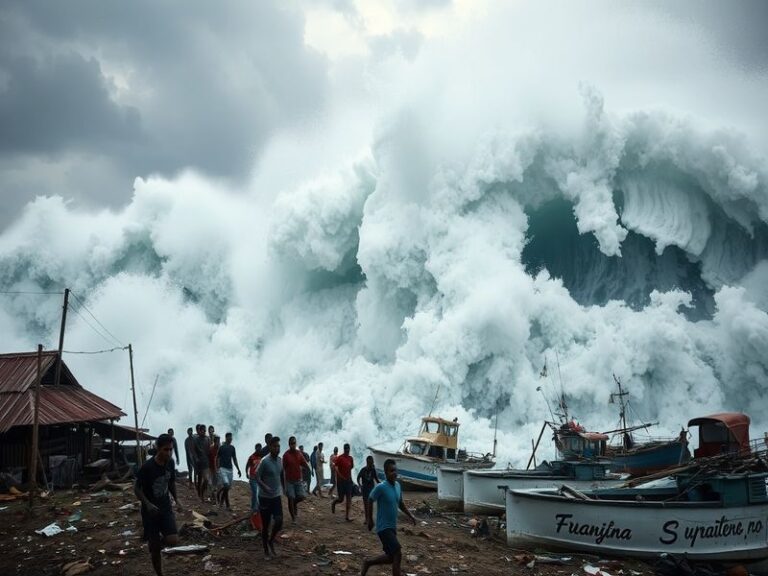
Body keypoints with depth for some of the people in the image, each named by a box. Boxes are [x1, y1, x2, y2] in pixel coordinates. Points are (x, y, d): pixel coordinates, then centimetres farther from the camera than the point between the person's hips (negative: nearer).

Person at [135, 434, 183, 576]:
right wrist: (147, 504, -26)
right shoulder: (147, 467, -21)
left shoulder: (170, 463, -4)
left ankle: (155, 546, 20)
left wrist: (177, 500, 5)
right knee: (155, 546, 2)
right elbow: (136, 488, -12)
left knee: (173, 541, -13)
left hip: (166, 508, 4)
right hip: (150, 511, -4)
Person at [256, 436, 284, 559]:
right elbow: (257, 477, -15)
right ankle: (266, 550, 17)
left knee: (279, 521, -6)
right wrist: (265, 487, -31)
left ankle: (271, 541, 20)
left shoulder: (280, 460, 3)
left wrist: (284, 490, 18)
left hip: (277, 496, 5)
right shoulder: (264, 461, -16)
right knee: (265, 525, 4)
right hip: (265, 497, -5)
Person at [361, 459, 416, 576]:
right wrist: (370, 520, -4)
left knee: (391, 557, 15)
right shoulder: (380, 487, -20)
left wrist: (410, 515, 8)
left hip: (393, 527, 8)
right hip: (384, 528, -8)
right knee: (397, 554, -14)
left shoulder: (397, 485, 3)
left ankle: (367, 562, 35)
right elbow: (370, 501, -8)